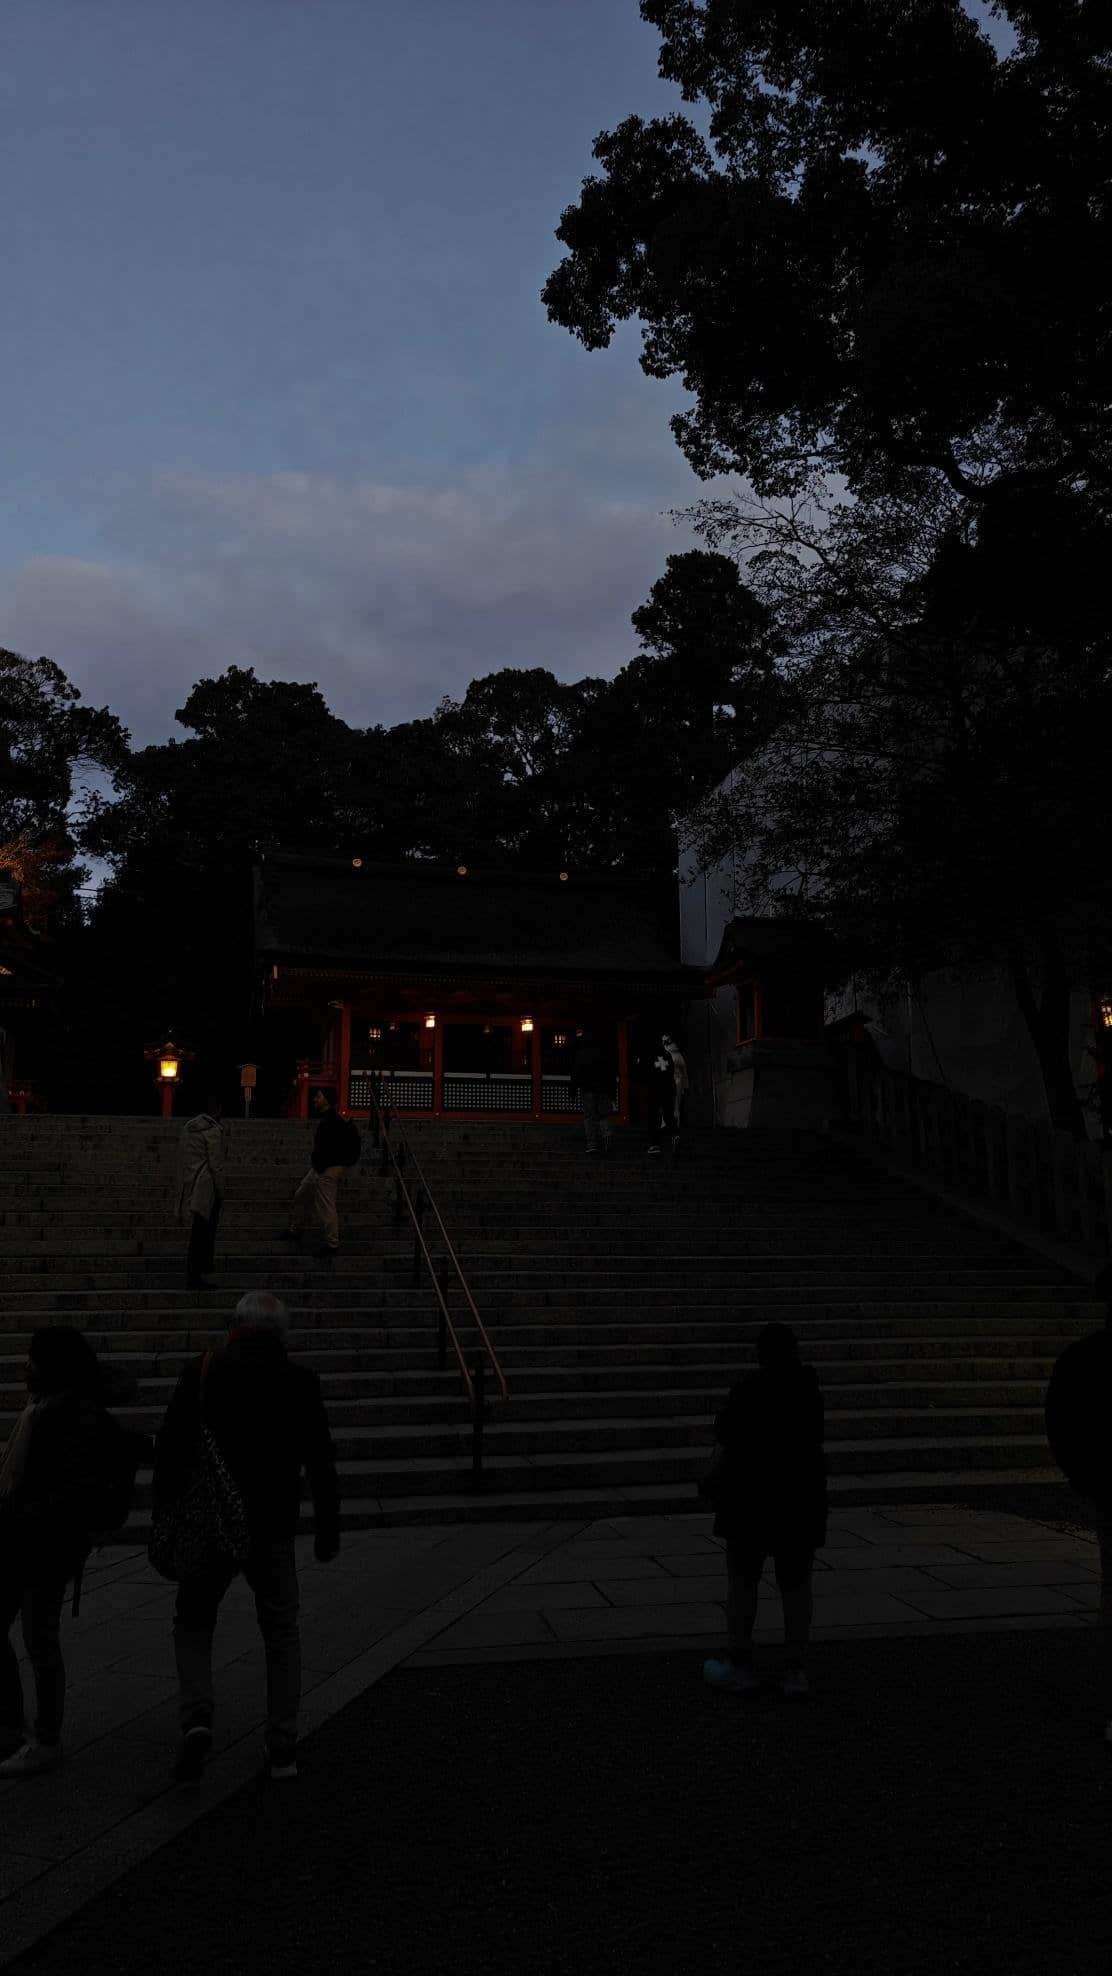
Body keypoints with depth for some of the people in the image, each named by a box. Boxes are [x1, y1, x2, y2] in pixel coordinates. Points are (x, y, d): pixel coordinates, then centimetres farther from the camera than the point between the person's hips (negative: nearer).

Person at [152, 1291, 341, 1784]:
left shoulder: (200, 1374, -5)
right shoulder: (299, 1382, -3)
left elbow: (169, 1449, -7)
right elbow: (321, 1463, -1)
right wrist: (328, 1529, 8)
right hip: (272, 1530, 1)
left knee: (192, 1622, 19)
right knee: (282, 1631, 17)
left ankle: (197, 1719, -2)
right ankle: (282, 1746, 15)